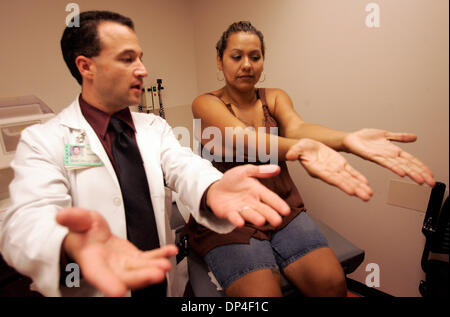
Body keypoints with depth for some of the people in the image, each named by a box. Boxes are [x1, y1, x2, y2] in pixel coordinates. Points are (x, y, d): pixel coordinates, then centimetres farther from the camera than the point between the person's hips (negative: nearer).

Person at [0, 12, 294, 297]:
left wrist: (213, 188, -33)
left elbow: (184, 166, -10)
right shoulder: (42, 140, -5)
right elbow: (29, 219, -20)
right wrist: (73, 245, -42)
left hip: (168, 283, 2)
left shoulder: (155, 127, 7)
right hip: (99, 289, -1)